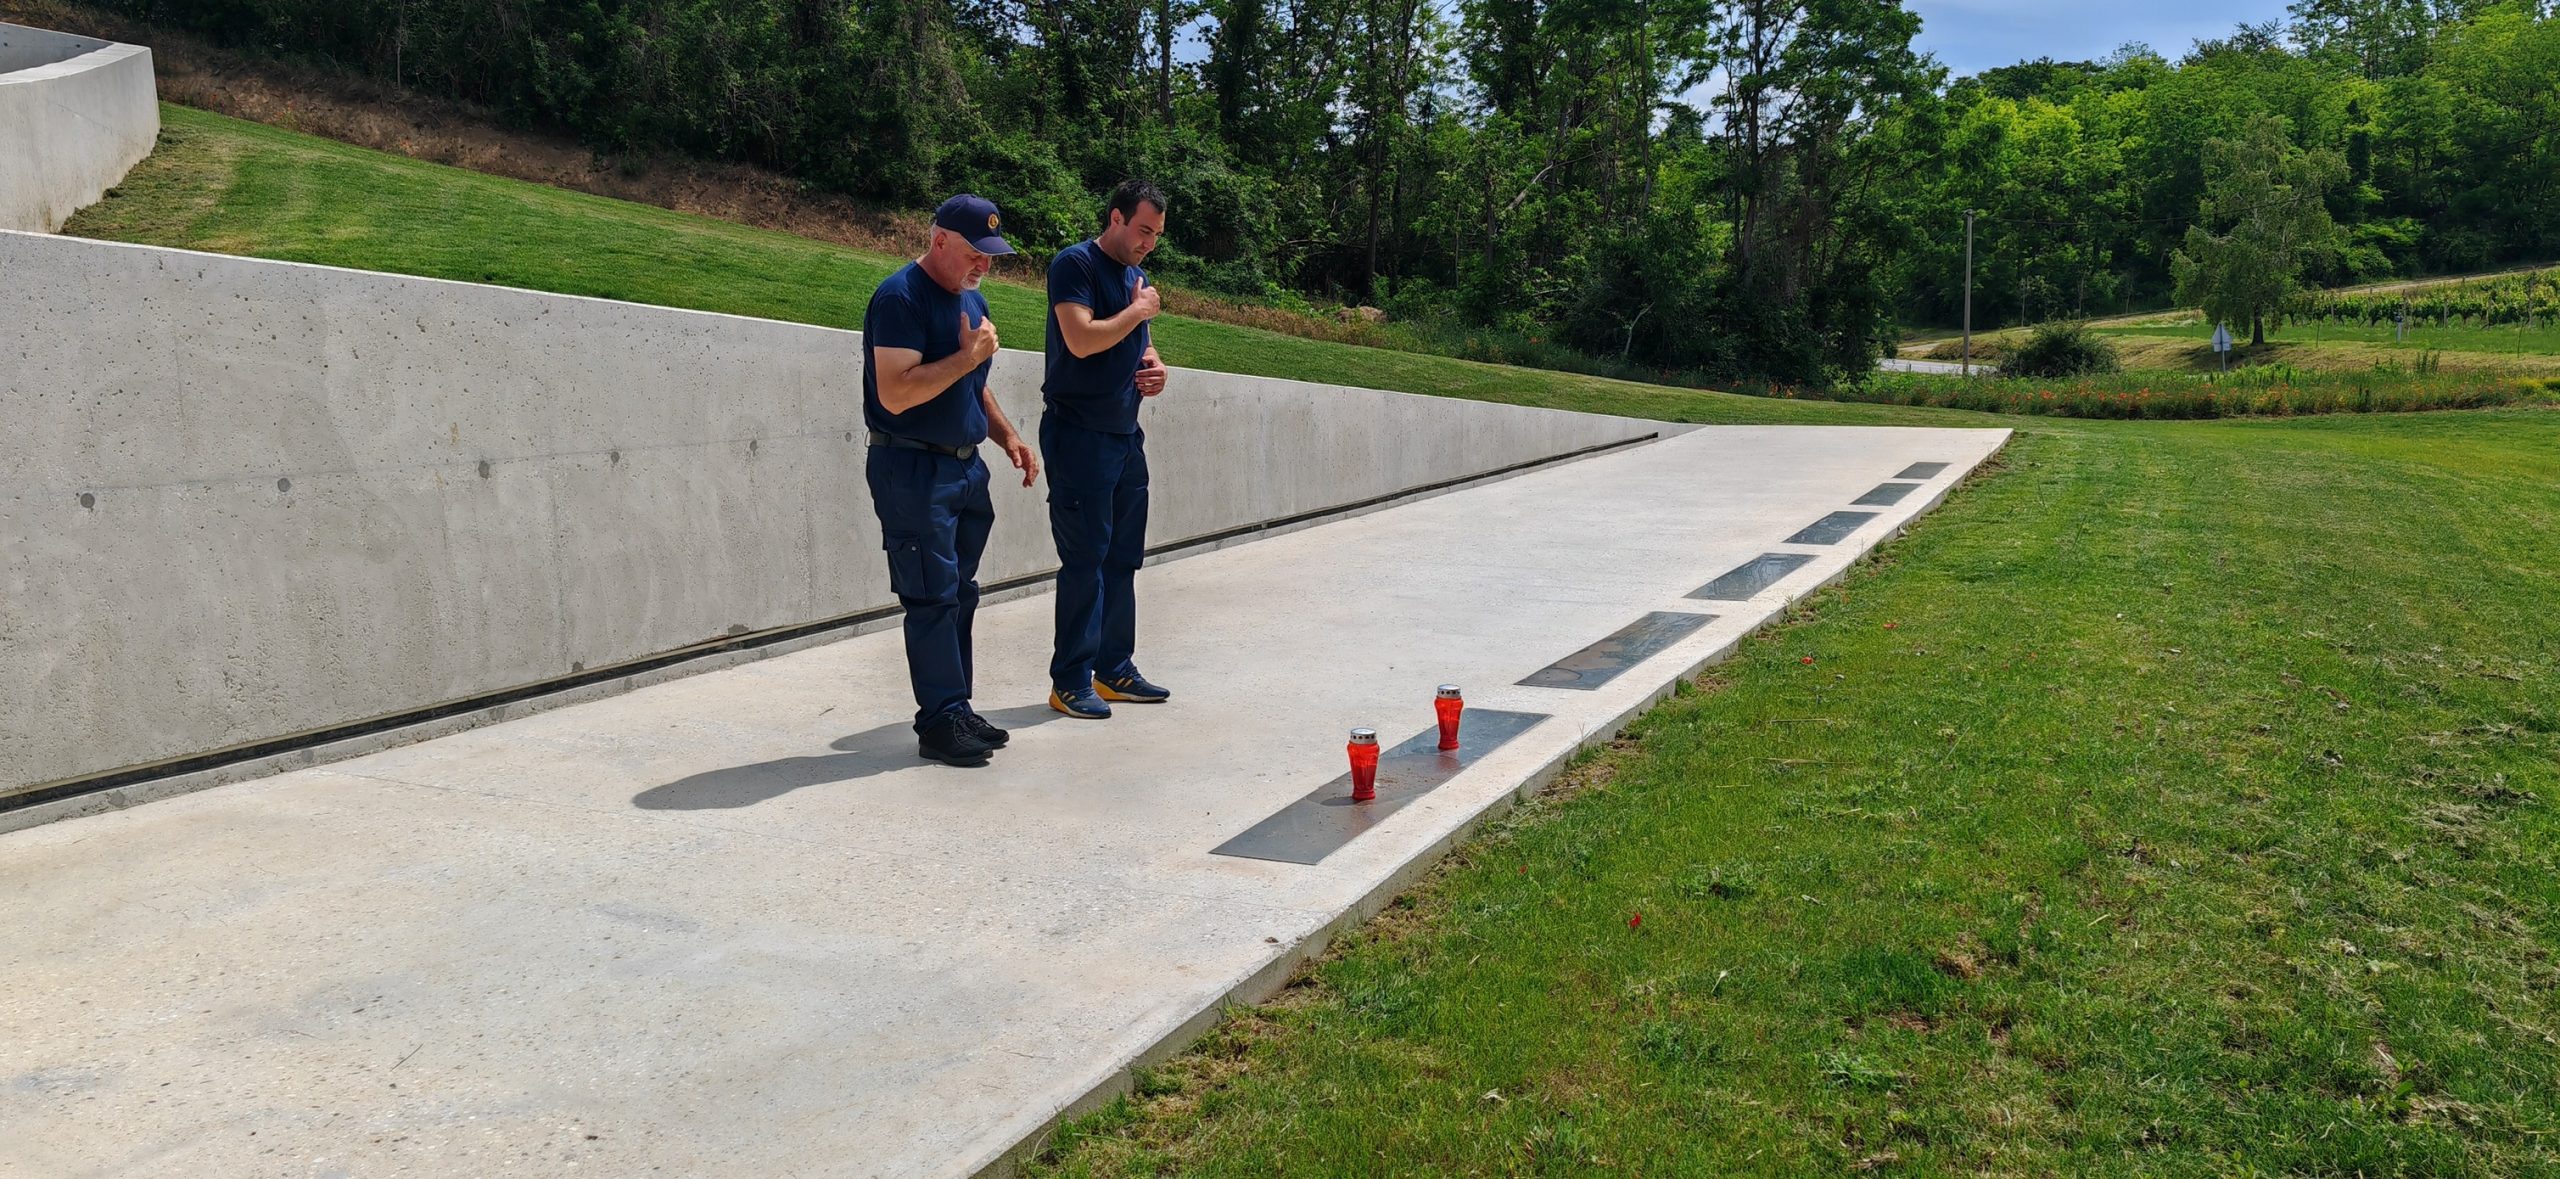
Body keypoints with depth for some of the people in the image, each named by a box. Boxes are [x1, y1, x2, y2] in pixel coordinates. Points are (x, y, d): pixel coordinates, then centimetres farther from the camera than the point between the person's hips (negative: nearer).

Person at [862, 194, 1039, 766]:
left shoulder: (972, 300, 16)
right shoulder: (901, 296, -13)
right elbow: (895, 394, -23)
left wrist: (1008, 437, 13)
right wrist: (968, 355, -19)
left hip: (966, 468, 9)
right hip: (913, 471, -8)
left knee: (959, 595, 11)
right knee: (933, 599, -6)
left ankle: (957, 710, 19)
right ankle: (940, 722, 0)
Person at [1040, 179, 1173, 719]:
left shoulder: (1137, 276, 18)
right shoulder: (1074, 264, -8)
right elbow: (1081, 340, -22)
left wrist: (1155, 368, 6)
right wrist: (1138, 309, -9)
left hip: (1125, 436, 8)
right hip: (1079, 436, -8)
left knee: (1123, 558, 10)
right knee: (1084, 559, -7)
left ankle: (1115, 670, 19)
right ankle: (1070, 682, 0)